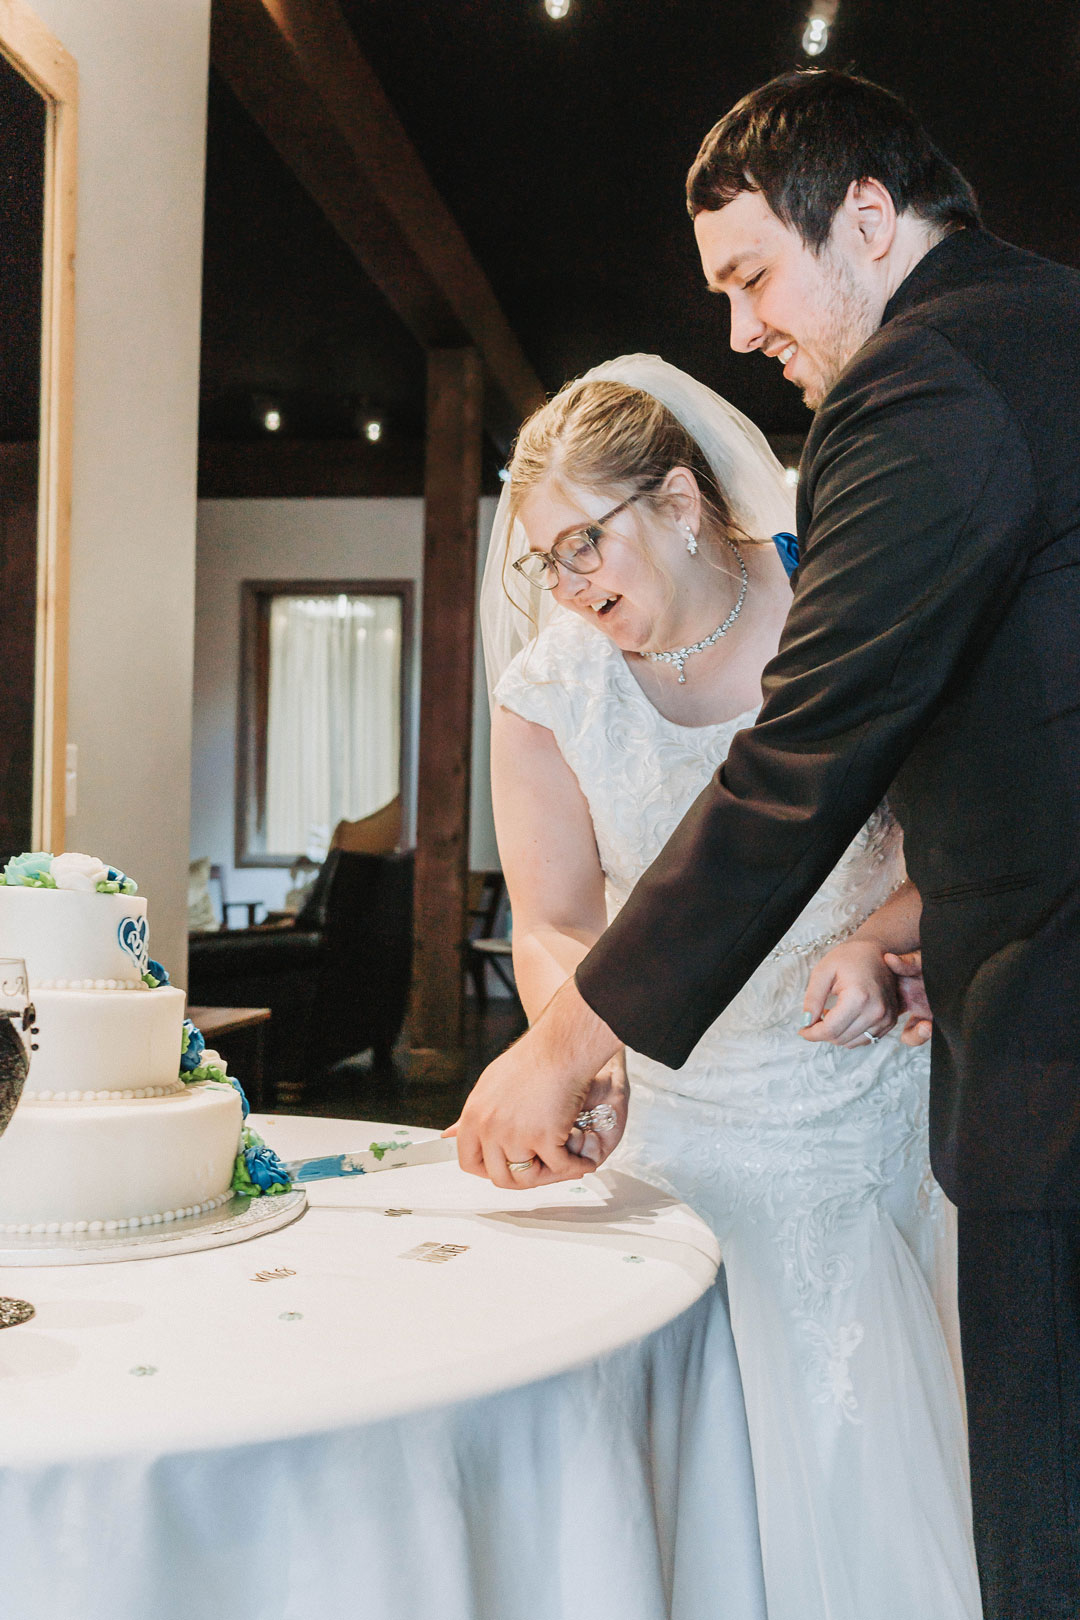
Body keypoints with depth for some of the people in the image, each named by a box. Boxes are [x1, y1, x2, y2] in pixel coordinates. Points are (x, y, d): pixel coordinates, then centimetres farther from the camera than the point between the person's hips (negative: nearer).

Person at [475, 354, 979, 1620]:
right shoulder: (549, 689, -2)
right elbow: (552, 924, -6)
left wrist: (881, 938, -23)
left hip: (864, 1096, 0)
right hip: (682, 1117, 1)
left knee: (872, 1438, 2)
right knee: (704, 1457, -3)